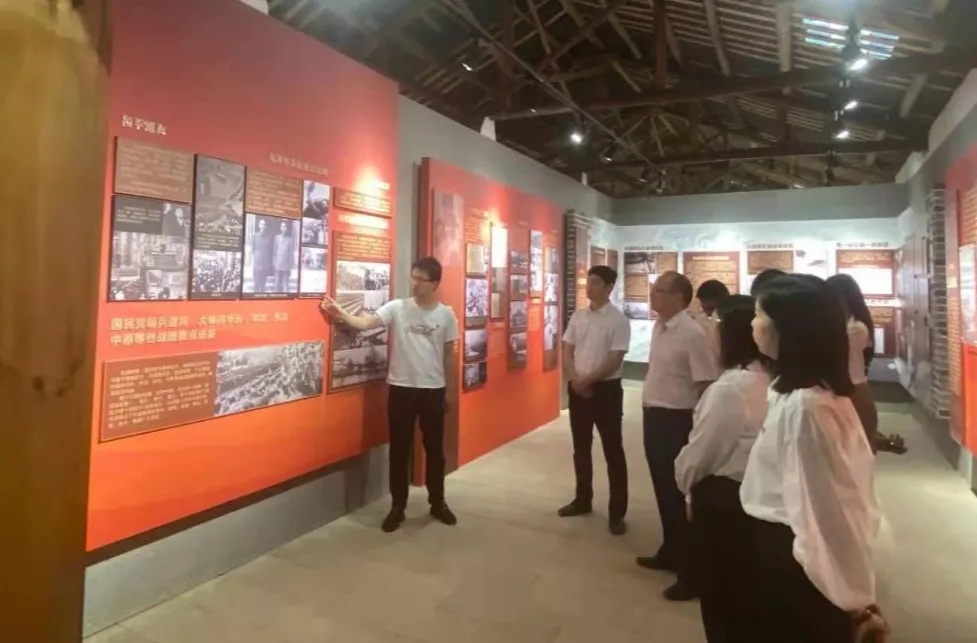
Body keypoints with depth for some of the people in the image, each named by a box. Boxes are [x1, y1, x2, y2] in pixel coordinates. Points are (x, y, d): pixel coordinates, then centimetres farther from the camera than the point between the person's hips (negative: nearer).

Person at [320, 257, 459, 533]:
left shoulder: (446, 314, 0)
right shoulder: (396, 308, -4)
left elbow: (450, 355, 6)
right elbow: (364, 323, -17)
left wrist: (451, 389, 8)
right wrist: (341, 314, -35)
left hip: (433, 390, 1)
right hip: (401, 388, -1)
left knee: (435, 449, 12)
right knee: (399, 450, 7)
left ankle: (437, 502, 30)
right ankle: (398, 506, 22)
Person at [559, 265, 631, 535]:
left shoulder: (618, 320, -10)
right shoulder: (578, 316, 7)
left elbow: (615, 360, -15)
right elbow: (567, 351, 7)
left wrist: (587, 379, -15)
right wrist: (575, 380, -8)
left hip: (606, 389, -6)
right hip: (578, 389, 6)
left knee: (613, 451, 3)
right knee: (581, 447, 15)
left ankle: (617, 512, 12)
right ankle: (583, 500, 31)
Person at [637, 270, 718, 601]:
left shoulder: (692, 334, -21)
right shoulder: (659, 327, 6)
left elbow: (707, 386, -20)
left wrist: (698, 430, -16)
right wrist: (650, 412, 17)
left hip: (676, 421, -9)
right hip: (654, 416, 9)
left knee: (680, 495, 3)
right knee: (664, 490, 21)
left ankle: (691, 571, 19)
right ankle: (670, 552, 40)